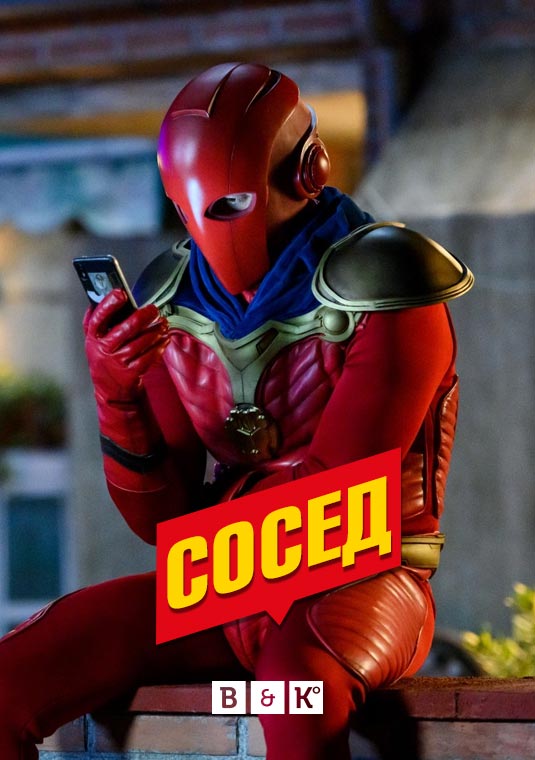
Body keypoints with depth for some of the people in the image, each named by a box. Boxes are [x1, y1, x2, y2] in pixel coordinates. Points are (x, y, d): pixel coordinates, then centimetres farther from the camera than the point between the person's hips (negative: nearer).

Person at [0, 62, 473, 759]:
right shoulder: (174, 304, 6)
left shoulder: (378, 297, -12)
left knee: (296, 675, -42)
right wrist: (116, 390, -11)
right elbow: (158, 519, 5)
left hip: (358, 580, -6)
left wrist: (223, 504, 0)